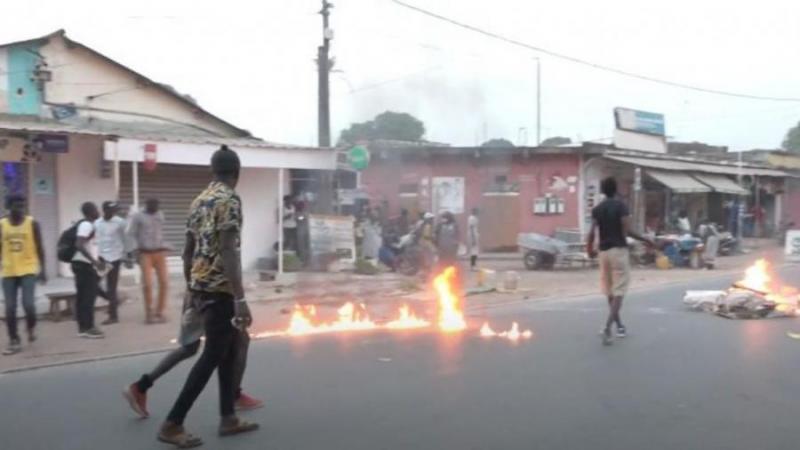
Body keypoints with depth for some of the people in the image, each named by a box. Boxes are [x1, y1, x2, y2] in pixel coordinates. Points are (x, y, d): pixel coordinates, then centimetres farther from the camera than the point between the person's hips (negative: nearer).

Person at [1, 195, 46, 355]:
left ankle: (32, 328, 18)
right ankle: (14, 341, 14)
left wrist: (42, 268, -3)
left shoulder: (32, 223, -3)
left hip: (28, 270, -2)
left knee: (28, 304, -13)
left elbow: (39, 247, 1)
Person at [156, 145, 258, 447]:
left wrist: (192, 289, 24)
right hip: (220, 288, -9)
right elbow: (228, 252, -23)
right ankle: (172, 424, 0)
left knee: (231, 348, 16)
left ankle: (228, 419, 21)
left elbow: (188, 251, 16)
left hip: (201, 285, 9)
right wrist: (240, 299, -25)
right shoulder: (229, 200, -14)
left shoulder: (200, 201, 13)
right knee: (213, 355, -2)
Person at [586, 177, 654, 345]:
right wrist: (644, 239, -2)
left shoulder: (597, 209, 6)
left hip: (604, 251, 5)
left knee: (610, 292, 16)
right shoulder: (620, 206, -7)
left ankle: (619, 326, 27)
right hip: (619, 250, -5)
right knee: (619, 292, -6)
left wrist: (590, 249, 15)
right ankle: (607, 328, -20)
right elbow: (627, 231, -15)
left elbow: (592, 232, -1)